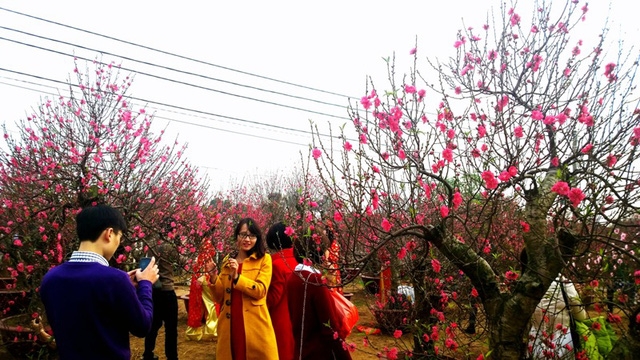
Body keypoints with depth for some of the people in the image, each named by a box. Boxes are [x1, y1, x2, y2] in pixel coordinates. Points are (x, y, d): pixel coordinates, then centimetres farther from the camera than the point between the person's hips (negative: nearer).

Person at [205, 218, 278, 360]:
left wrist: (237, 277, -21)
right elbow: (219, 298, 9)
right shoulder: (227, 260, 11)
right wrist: (213, 276, -6)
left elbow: (260, 291, -13)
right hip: (229, 324, 4)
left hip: (254, 324, -4)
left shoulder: (264, 259, -1)